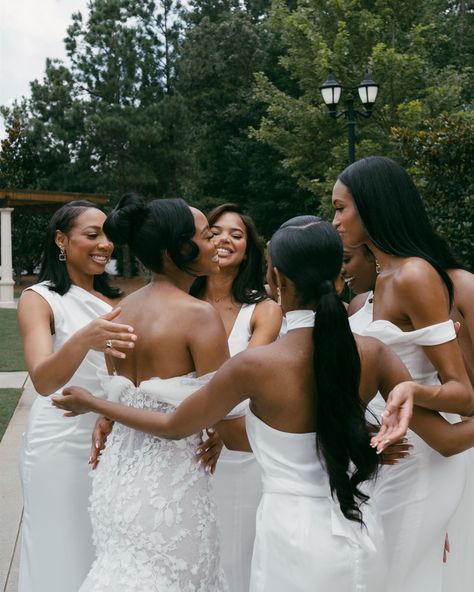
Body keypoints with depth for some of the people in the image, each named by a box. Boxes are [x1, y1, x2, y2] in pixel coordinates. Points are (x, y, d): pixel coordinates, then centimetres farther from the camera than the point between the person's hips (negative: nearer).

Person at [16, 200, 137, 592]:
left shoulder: (114, 301, 9)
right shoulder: (39, 299, -8)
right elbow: (43, 381, -24)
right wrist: (83, 340, -42)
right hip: (63, 446, -5)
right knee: (65, 557, 5)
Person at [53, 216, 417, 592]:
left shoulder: (256, 365, -17)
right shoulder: (373, 353, -7)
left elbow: (173, 427, -3)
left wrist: (91, 403, 8)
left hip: (294, 541, -4)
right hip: (361, 536, 4)